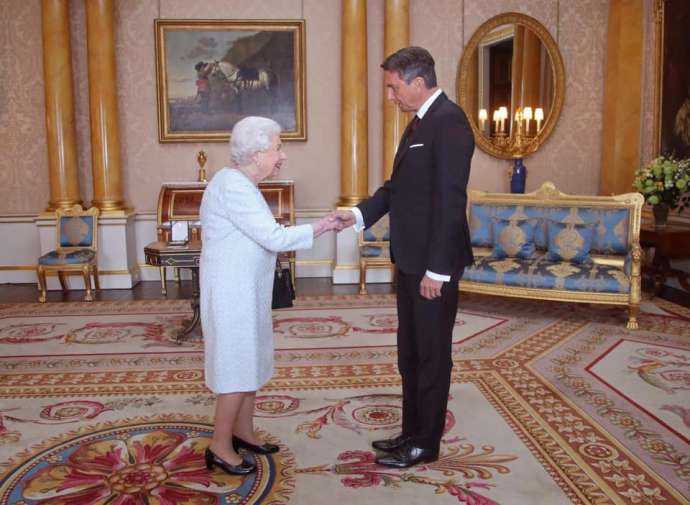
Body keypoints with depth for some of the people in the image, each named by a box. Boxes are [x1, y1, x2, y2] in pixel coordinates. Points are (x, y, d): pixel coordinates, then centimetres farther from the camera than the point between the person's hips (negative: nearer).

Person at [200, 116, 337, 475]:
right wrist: (317, 229, -13)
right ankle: (219, 447, 11)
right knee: (237, 366, -2)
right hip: (231, 291, -10)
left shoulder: (240, 183, 12)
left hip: (246, 288, 10)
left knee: (251, 360, 16)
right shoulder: (233, 185, -20)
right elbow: (274, 237, -22)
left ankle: (243, 432, 29)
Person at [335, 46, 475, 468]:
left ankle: (426, 444, 20)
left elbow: (450, 200, -21)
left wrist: (437, 269, -22)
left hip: (434, 264, -10)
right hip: (411, 260, 10)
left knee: (432, 355, 5)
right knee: (410, 353, 18)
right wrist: (359, 214, 4)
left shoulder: (449, 121, -16)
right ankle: (412, 432, 32)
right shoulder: (420, 122, 14)